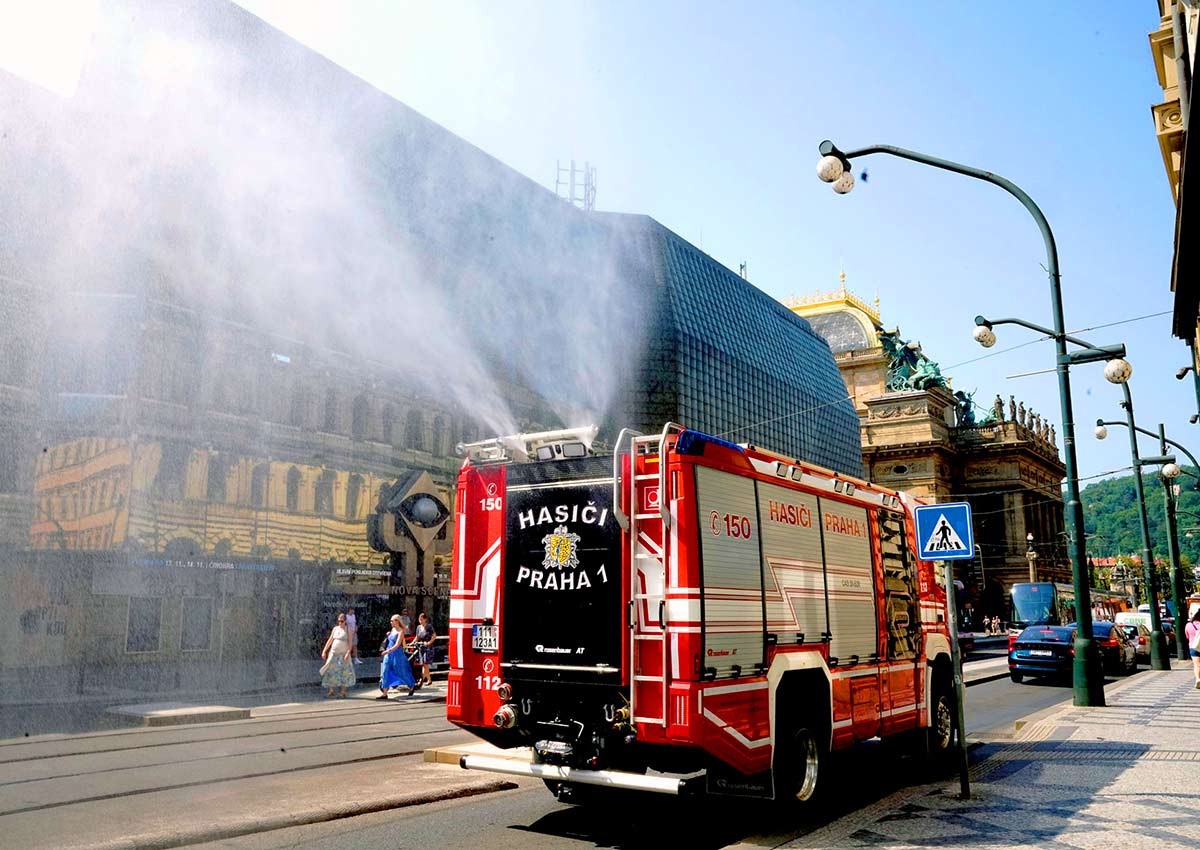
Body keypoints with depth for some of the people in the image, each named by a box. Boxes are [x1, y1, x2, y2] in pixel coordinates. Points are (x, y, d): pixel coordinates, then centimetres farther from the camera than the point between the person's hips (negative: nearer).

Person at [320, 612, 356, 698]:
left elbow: (350, 643, -8)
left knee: (344, 672, -6)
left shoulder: (348, 630, -2)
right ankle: (331, 691, 15)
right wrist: (324, 651, 6)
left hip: (343, 655, -4)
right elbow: (330, 640, 12)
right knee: (331, 672, 4)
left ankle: (343, 692, -2)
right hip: (333, 654, 4)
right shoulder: (335, 629, 10)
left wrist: (348, 653, -19)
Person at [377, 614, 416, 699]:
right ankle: (384, 693, -2)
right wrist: (388, 635, 9)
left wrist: (388, 651, -34)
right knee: (385, 672, -3)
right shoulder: (392, 629, 9)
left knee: (401, 672, 5)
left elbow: (397, 645, -23)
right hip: (389, 653, 7)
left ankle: (412, 687, 28)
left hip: (397, 654, -7)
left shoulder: (400, 631, -13)